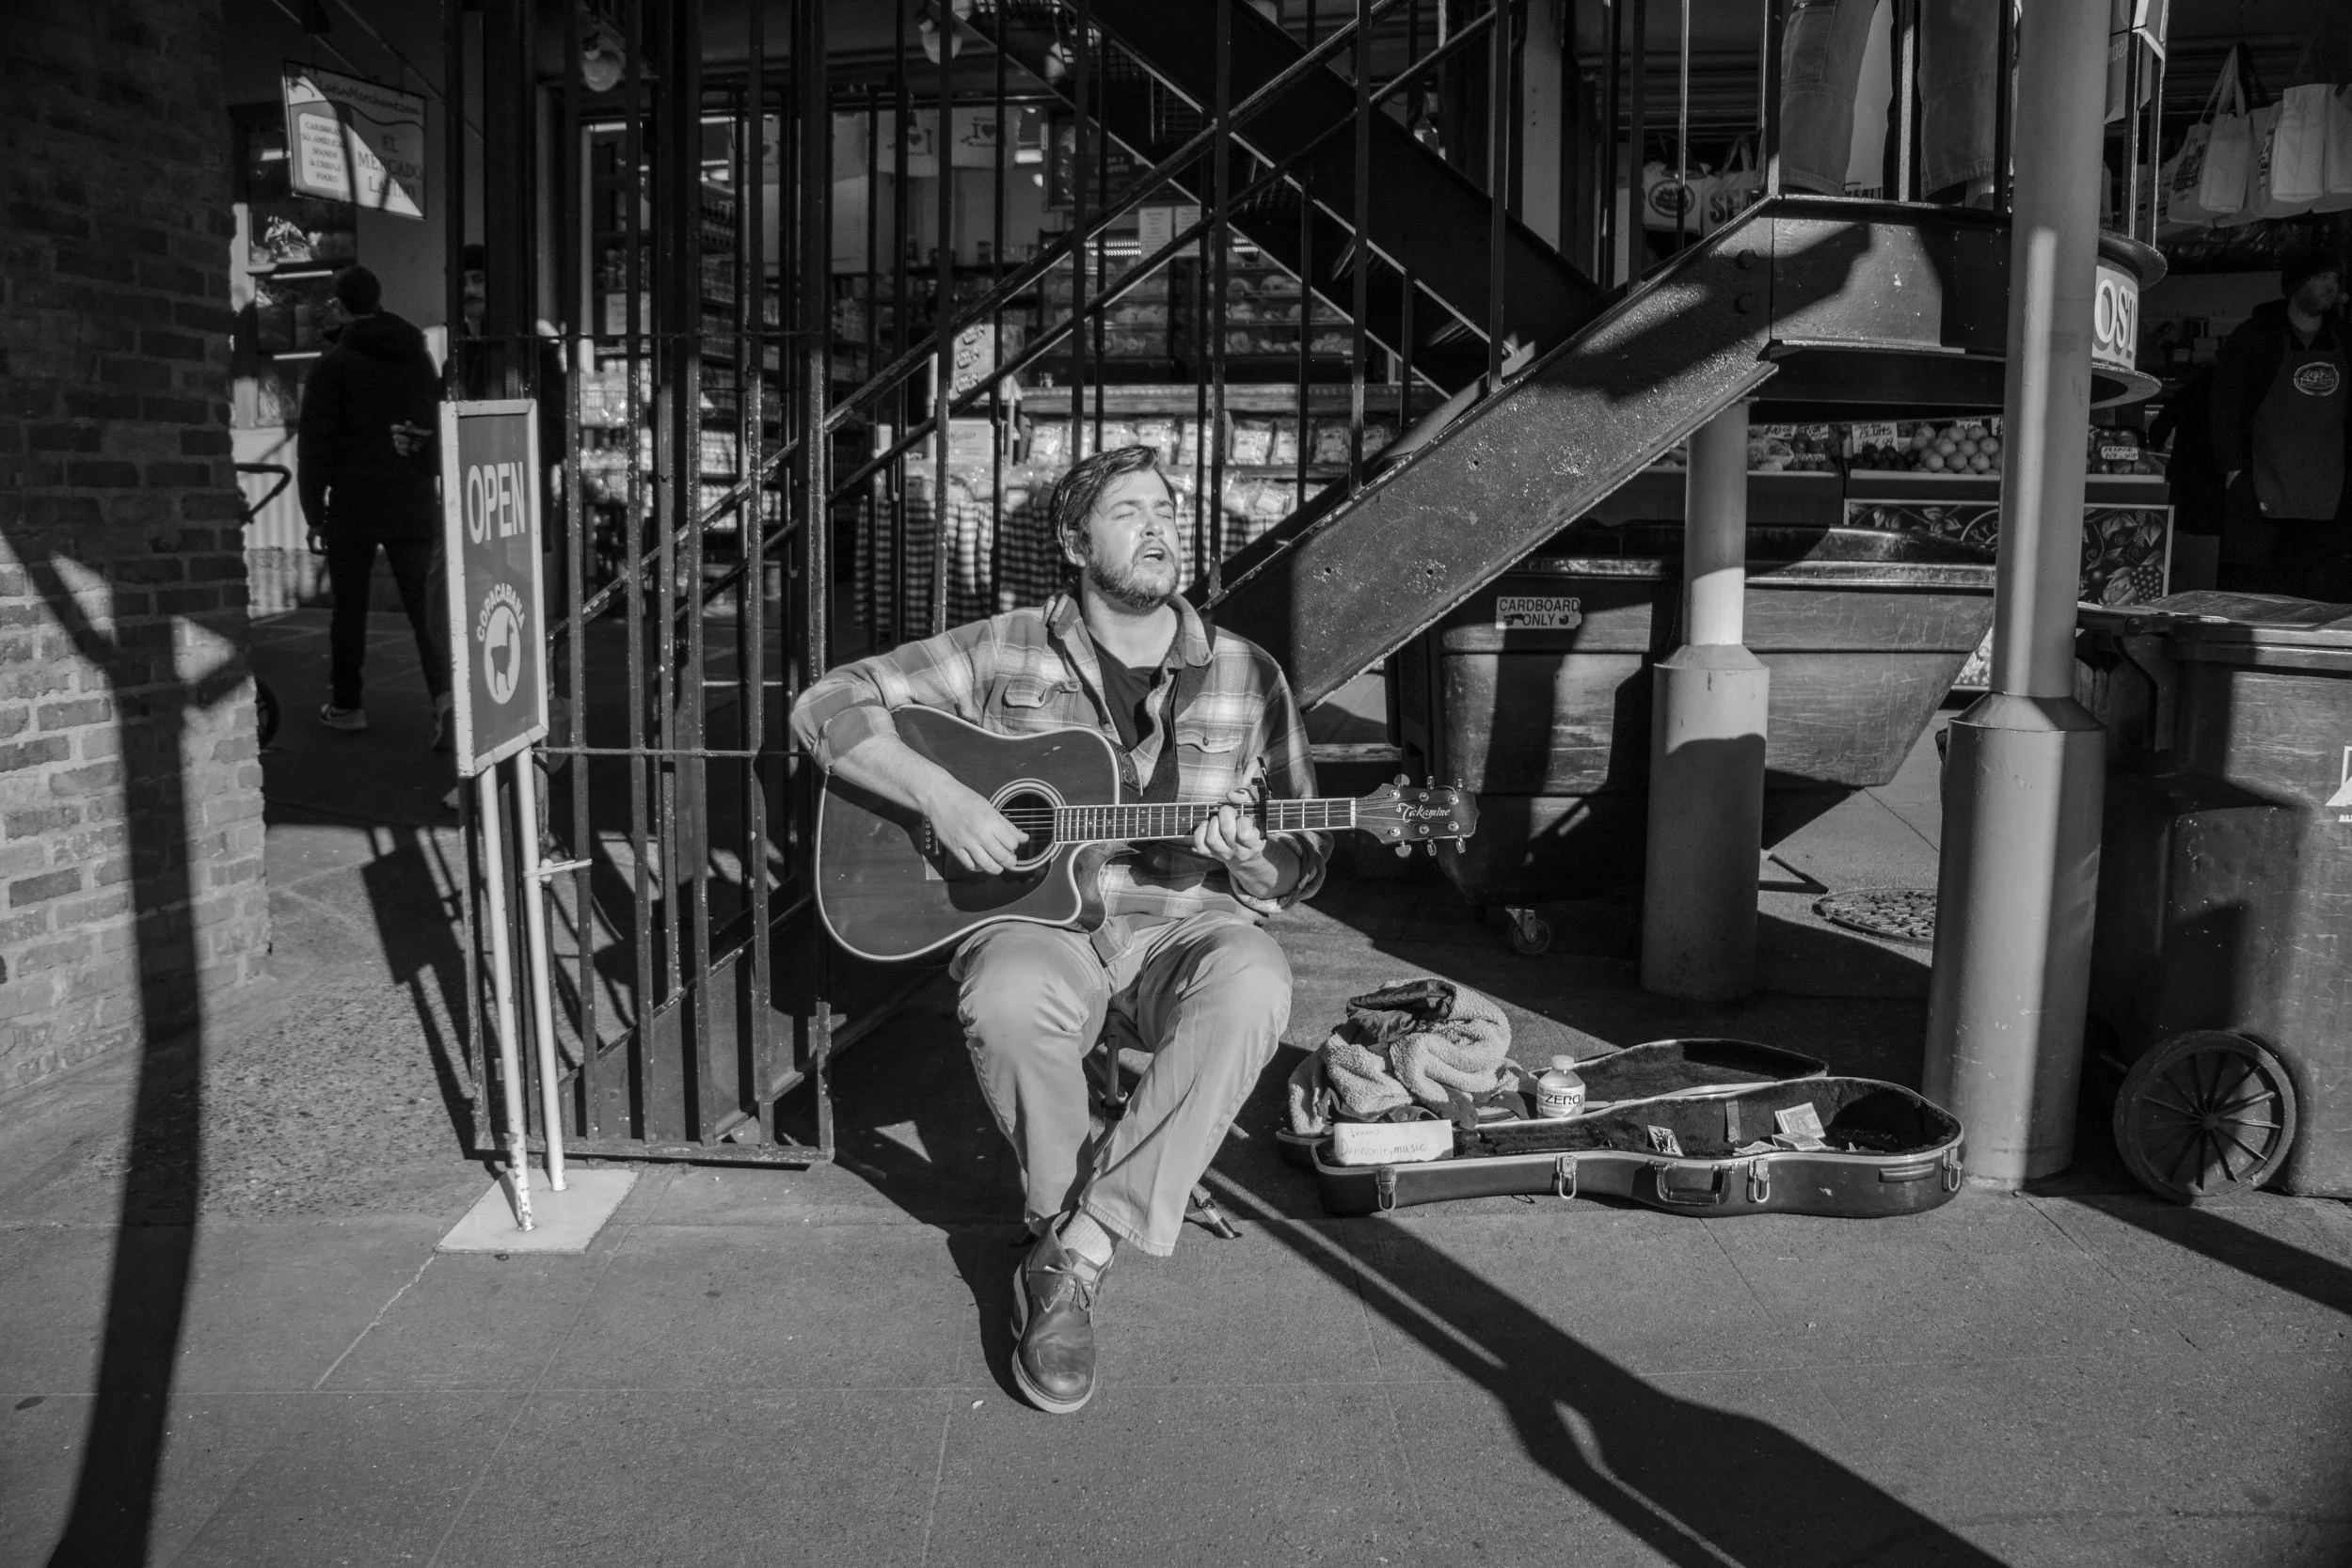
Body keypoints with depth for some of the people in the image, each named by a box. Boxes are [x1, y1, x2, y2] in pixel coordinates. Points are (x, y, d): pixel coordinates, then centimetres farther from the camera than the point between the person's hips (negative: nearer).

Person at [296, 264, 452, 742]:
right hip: (414, 504, 3)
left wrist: (314, 512, 0)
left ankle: (345, 704, 16)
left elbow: (315, 445, -5)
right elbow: (440, 429, 15)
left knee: (350, 607, 8)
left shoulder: (333, 364, -4)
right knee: (422, 602, 0)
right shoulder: (420, 358, 11)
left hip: (354, 504, -3)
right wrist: (439, 499, 19)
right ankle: (445, 691, -18)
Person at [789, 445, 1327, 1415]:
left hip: (1183, 923, 1)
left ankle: (1075, 1249, -22)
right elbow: (829, 704, 0)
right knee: (1007, 1002, -37)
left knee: (1251, 987, -34)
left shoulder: (1245, 678, 7)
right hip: (1038, 916, -1)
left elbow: (1301, 868, 10)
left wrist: (1253, 861, -15)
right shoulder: (1004, 654, 3)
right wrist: (937, 796, -15)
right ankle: (1074, 1224, -8)